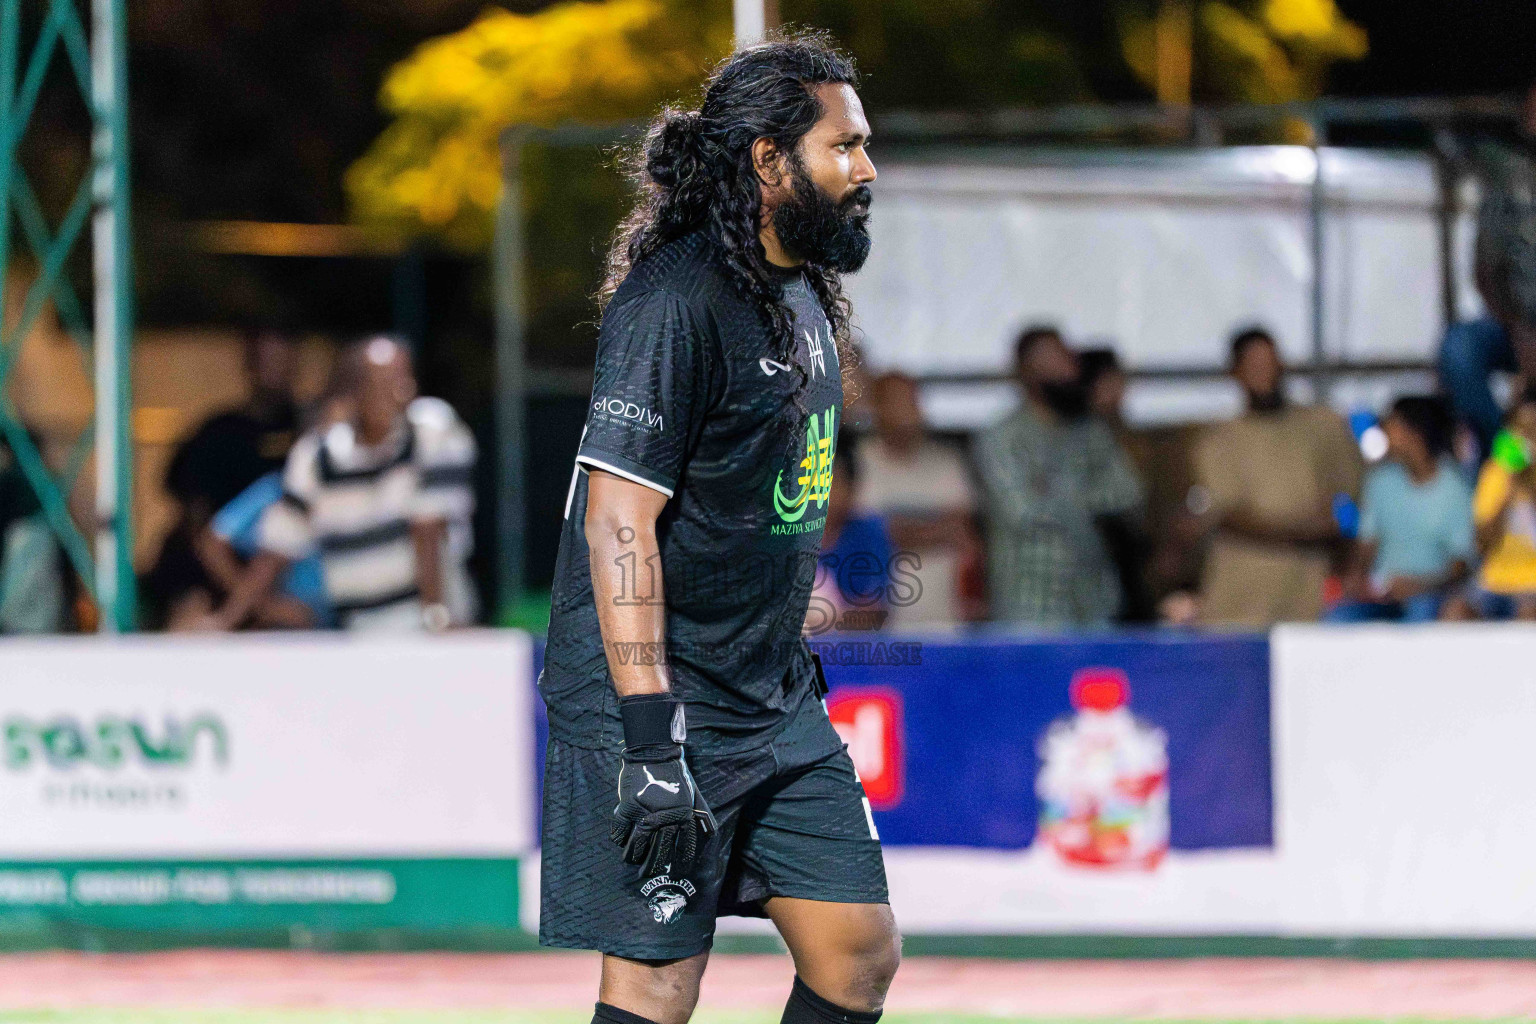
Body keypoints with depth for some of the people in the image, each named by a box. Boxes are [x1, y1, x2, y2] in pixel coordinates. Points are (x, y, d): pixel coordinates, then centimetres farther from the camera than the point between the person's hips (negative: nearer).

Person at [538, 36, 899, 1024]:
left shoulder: (807, 295, 12)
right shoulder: (676, 303, -18)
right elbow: (621, 521, -22)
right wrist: (651, 739, -27)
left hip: (778, 706, 9)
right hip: (661, 709, -9)